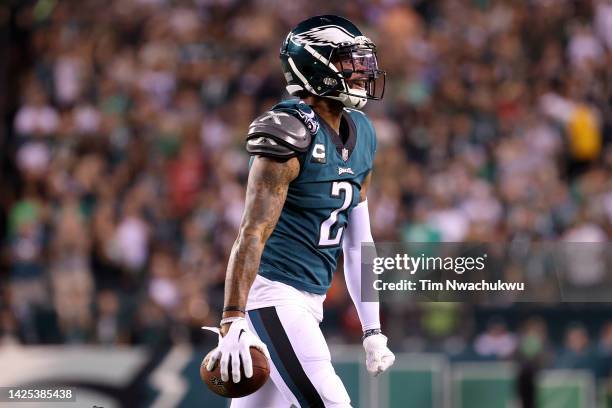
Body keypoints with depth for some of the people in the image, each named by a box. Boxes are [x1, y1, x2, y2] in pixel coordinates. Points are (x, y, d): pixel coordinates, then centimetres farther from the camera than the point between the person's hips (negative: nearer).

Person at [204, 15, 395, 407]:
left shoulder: (361, 136, 12)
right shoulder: (292, 134, -15)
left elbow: (358, 241, 17)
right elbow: (253, 234, -20)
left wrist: (373, 329, 16)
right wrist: (232, 323, -26)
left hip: (309, 300, 9)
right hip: (274, 292, -9)